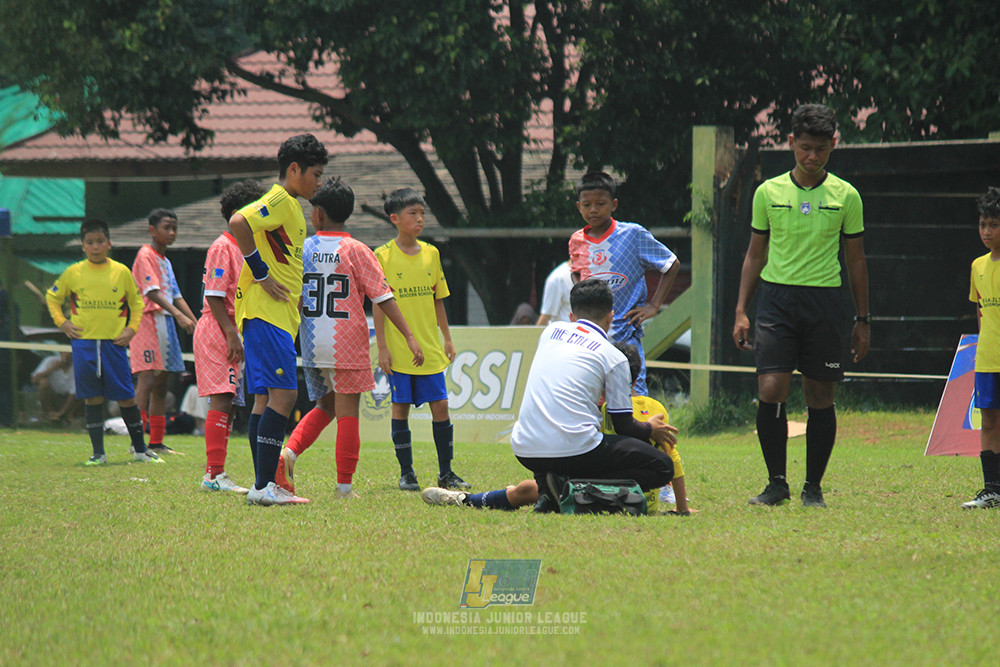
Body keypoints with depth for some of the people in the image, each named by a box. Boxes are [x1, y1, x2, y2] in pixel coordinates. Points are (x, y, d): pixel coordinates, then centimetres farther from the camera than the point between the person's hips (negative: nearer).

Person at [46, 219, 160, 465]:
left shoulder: (121, 272, 3)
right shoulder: (74, 273, 2)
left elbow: (136, 302, 15)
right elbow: (52, 297, 16)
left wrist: (132, 328, 3)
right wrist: (61, 322, 3)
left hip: (114, 343, 0)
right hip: (83, 342, 0)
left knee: (126, 396, 1)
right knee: (92, 398, 1)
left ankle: (140, 449, 13)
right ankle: (98, 452, 7)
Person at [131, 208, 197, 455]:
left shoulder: (165, 261, 21)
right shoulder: (146, 255, -7)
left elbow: (175, 296, 21)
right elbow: (152, 292, -18)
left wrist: (196, 323, 12)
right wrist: (179, 315, -27)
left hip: (166, 324, 9)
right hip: (149, 321, -9)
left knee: (160, 386, 9)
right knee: (146, 381, -15)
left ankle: (156, 442, 11)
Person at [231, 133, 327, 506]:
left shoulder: (290, 207, 21)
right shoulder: (279, 202, -10)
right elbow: (238, 223, -26)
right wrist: (261, 273, -20)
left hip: (279, 316, 10)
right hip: (267, 314, -10)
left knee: (266, 398, 8)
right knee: (284, 394, -14)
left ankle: (264, 485, 9)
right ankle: (264, 486, -17)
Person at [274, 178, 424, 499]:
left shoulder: (302, 249, 4)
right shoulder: (355, 251, -5)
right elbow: (383, 297, -8)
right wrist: (409, 336, -8)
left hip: (311, 344, 4)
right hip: (347, 345, -4)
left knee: (324, 406, 20)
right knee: (347, 413, 1)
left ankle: (289, 452, -2)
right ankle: (344, 486, 1)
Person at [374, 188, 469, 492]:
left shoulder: (431, 254, 8)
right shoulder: (383, 256, -5)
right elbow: (379, 305, -5)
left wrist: (447, 338, 12)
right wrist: (382, 347, -8)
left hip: (430, 349, 4)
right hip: (398, 349, -4)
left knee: (440, 405, 1)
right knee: (400, 407, 0)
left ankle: (446, 472, 10)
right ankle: (406, 472, 9)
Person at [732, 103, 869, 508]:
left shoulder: (845, 196, 4)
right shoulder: (768, 193, 5)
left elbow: (856, 260, 11)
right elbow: (755, 254, 13)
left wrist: (862, 320, 9)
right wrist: (741, 311, 6)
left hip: (824, 301, 0)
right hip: (776, 298, 0)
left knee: (820, 397, 2)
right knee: (770, 391, -12)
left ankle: (813, 487, 13)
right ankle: (776, 483, -1)